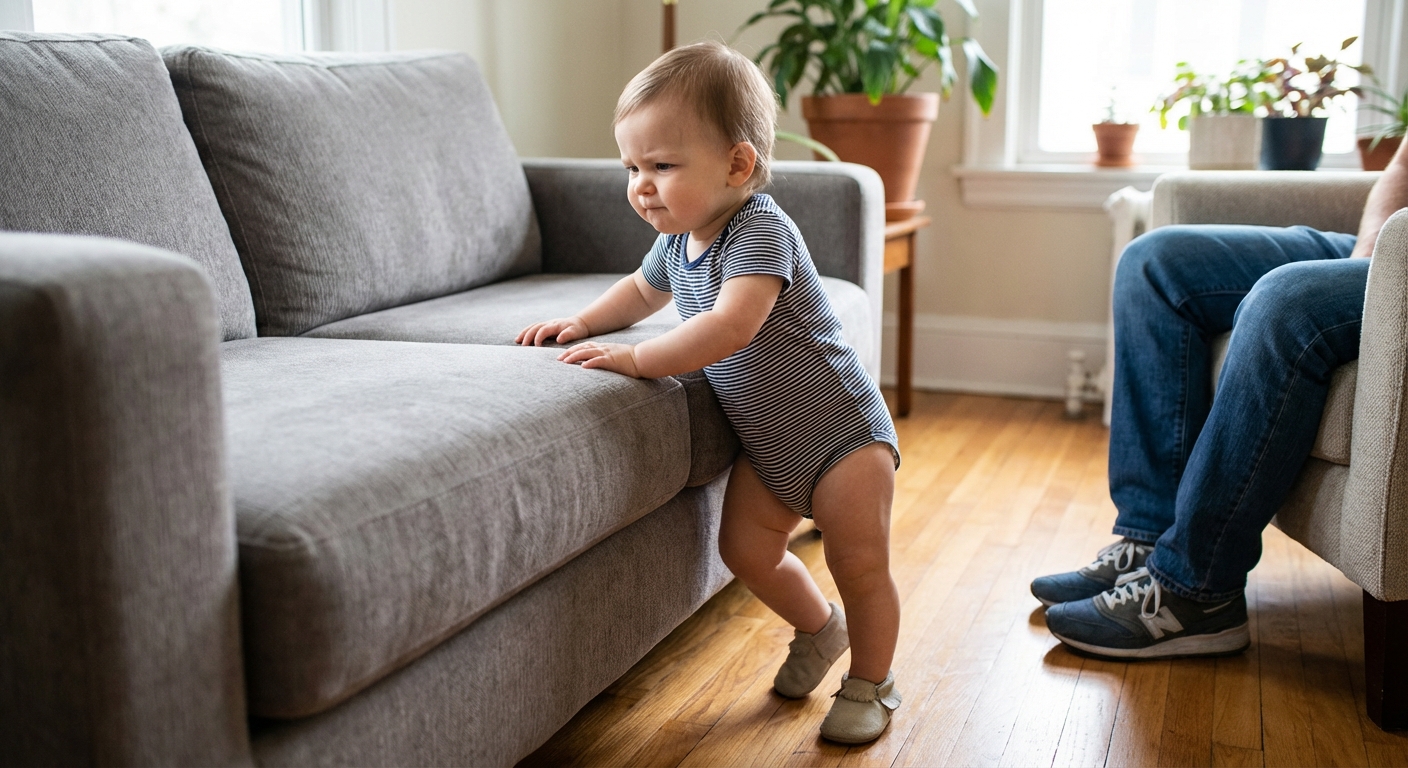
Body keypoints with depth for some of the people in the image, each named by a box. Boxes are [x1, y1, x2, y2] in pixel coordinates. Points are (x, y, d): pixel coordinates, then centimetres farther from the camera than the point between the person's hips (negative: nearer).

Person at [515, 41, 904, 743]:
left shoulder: (760, 230, -27)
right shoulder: (678, 239, 1)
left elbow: (730, 327, -42)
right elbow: (644, 290, 23)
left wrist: (637, 358, -36)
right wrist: (584, 322, 9)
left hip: (840, 432, -8)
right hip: (765, 445, 8)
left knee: (859, 563, -3)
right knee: (745, 548, 11)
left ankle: (871, 682, 21)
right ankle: (821, 627, 38)